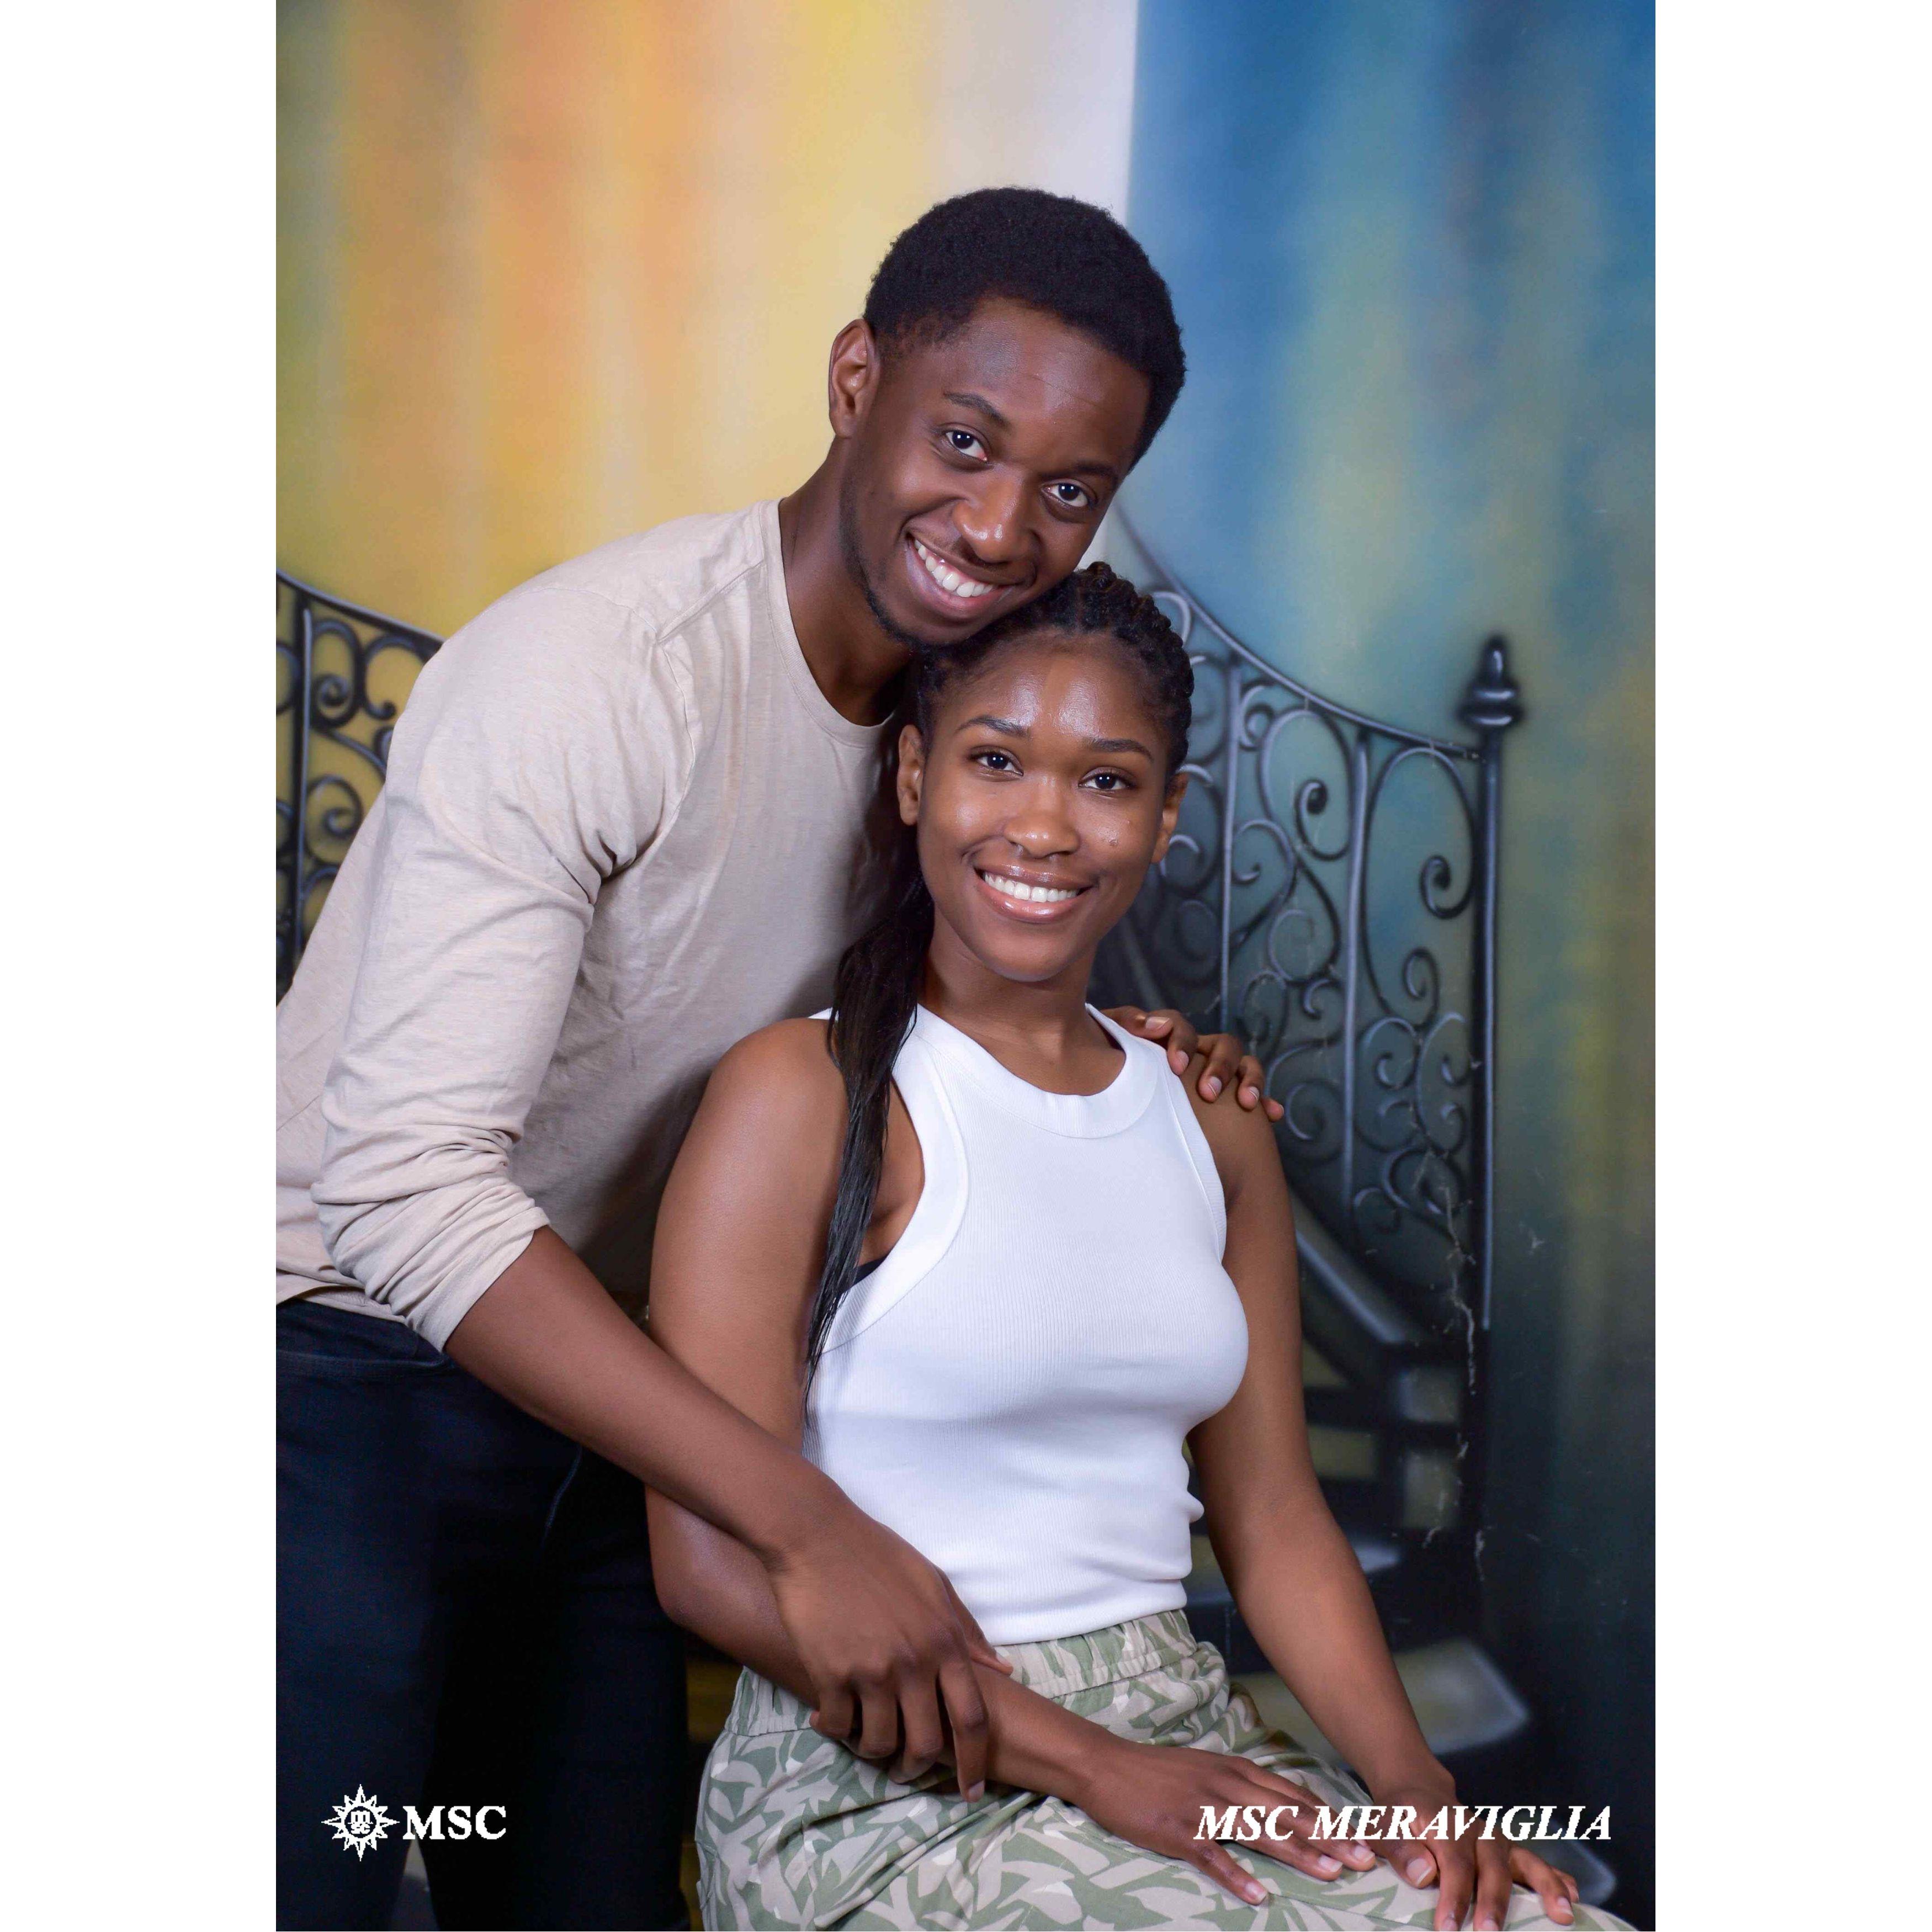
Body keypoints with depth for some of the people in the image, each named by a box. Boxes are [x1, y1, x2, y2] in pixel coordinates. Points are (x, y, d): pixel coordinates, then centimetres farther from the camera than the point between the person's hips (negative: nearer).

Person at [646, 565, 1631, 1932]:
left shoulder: (1213, 1126, 11)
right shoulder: (804, 1092, -8)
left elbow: (1273, 1513, 11)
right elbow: (712, 1558, -13)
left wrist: (1419, 1790, -5)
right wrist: (1089, 1764, -16)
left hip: (1185, 1728, 6)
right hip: (884, 1780, -6)